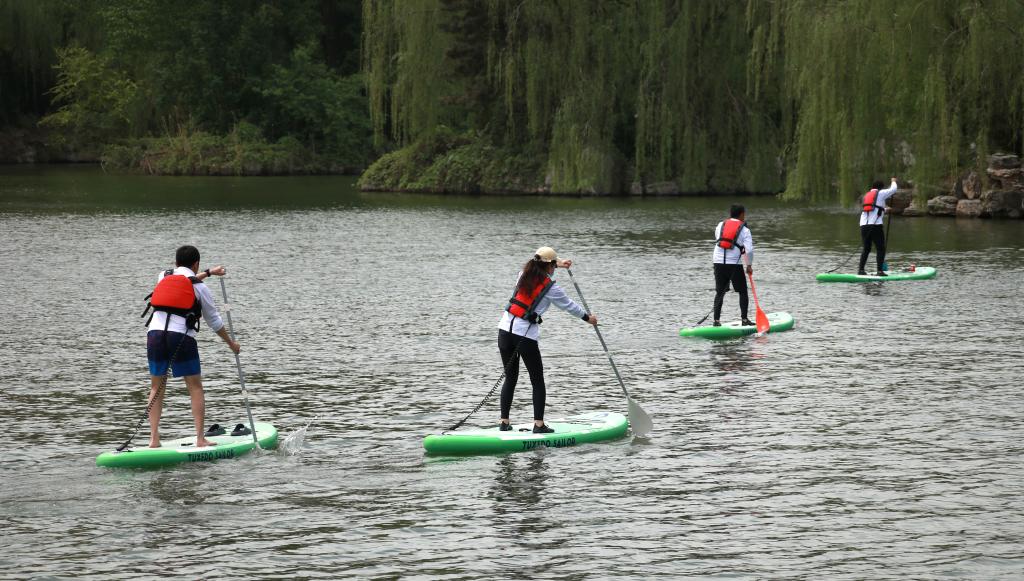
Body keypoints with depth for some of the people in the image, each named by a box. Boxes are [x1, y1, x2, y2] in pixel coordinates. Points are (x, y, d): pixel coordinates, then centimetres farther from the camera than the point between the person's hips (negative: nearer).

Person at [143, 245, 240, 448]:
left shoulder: (163, 277, 17)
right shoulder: (200, 288, 7)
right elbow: (214, 321, 14)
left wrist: (209, 272, 48)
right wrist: (231, 343, 28)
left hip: (155, 334, 3)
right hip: (182, 338, -3)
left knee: (157, 387, 13)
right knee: (195, 387, 8)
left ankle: (154, 439, 5)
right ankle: (200, 438, 1)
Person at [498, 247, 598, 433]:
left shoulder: (524, 274, 8)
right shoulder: (551, 288, -5)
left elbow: (539, 268, 33)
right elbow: (569, 306, 10)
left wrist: (558, 263, 43)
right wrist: (588, 318, 26)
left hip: (505, 329, 6)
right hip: (526, 335, -6)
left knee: (510, 378, 13)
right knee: (537, 381, 5)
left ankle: (504, 422, 10)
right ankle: (539, 424, 0)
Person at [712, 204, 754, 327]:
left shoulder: (720, 225, 9)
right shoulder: (744, 230, -1)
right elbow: (749, 250, -10)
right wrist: (749, 265, 4)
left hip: (718, 262, 4)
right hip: (734, 264, -3)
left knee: (720, 292, 11)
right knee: (743, 292, 10)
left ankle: (716, 320, 4)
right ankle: (744, 319, 6)